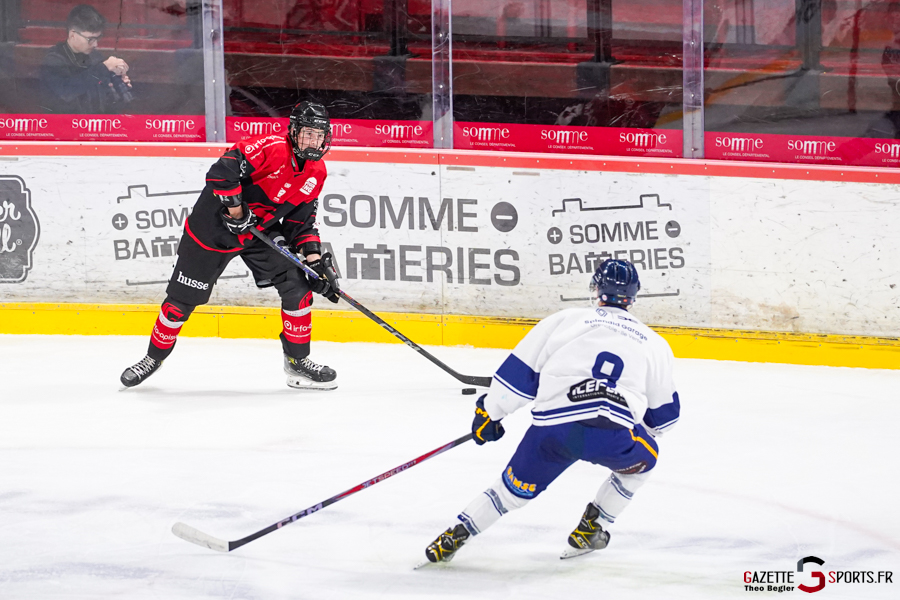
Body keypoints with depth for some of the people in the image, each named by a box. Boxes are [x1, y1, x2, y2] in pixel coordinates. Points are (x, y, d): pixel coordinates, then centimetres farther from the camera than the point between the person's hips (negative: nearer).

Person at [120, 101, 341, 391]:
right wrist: (236, 211, -28)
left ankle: (297, 361, 7)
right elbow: (223, 170, -35)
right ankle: (155, 356, 24)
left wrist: (315, 258, -4)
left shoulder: (316, 173, -2)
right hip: (214, 226, -6)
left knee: (298, 286, -7)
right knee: (181, 299, 1)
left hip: (262, 233, 6)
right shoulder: (272, 149, -26)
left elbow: (303, 220, 6)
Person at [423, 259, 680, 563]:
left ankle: (454, 537, 19)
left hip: (553, 429, 1)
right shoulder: (653, 343, 22)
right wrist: (642, 430, 51)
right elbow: (663, 413, 29)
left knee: (515, 487, 23)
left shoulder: (566, 320, 17)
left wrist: (490, 410, 27)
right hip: (614, 435, -1)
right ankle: (589, 530, 27)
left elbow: (520, 370, 15)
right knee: (643, 459, 32)